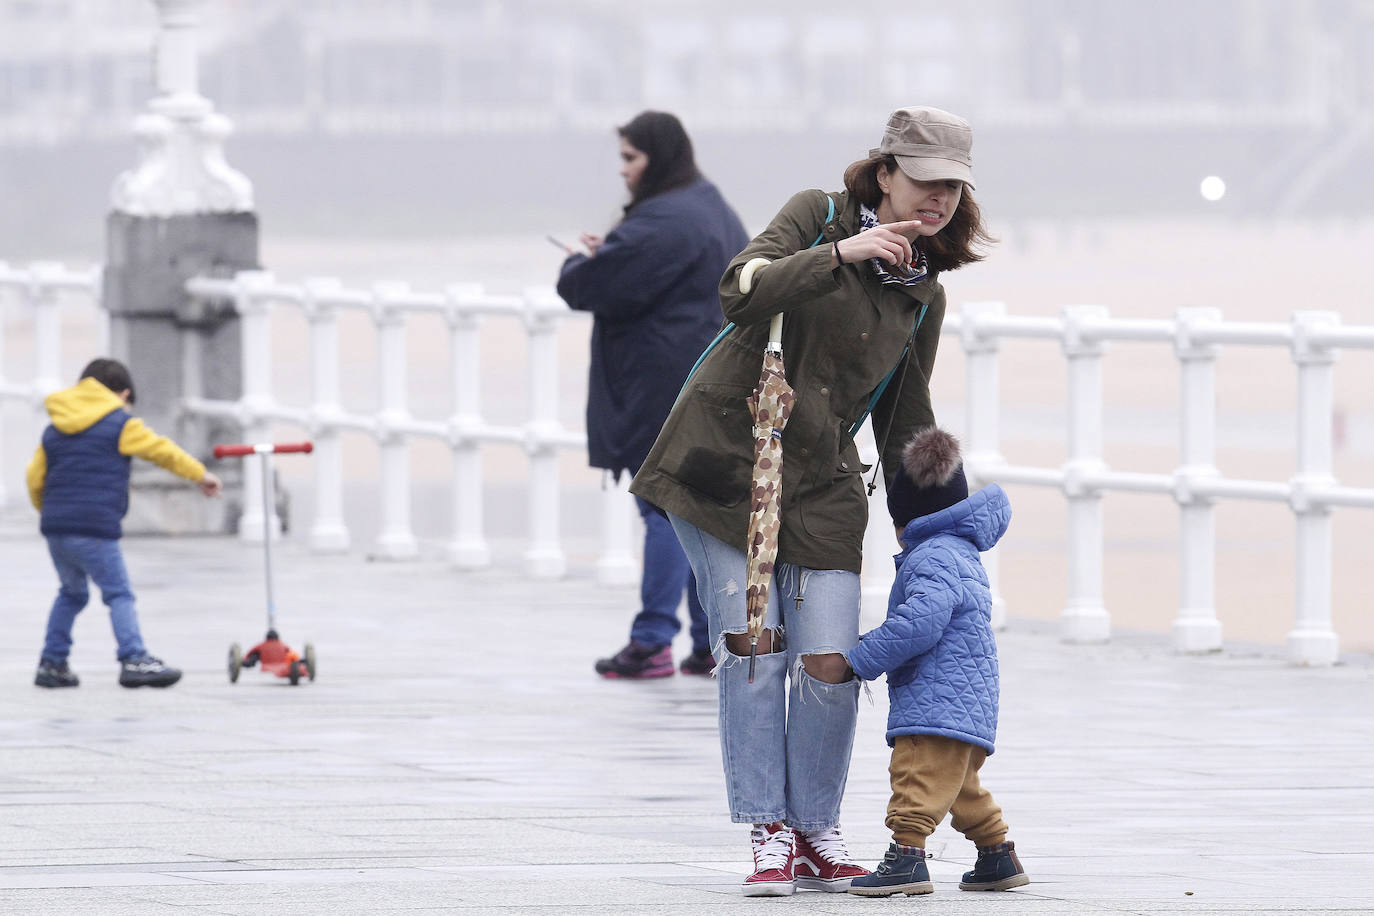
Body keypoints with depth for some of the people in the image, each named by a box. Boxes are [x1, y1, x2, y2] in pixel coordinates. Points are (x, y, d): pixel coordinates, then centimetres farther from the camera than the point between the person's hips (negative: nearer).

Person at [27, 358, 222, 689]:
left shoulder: (54, 431, 16)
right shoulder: (122, 425, 1)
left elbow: (35, 478, 14)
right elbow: (162, 450, 7)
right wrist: (201, 475, 19)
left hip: (55, 525, 6)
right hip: (95, 528, -6)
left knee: (71, 593, 20)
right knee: (119, 593, -4)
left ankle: (52, 662, 19)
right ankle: (133, 659, -15)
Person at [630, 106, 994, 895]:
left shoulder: (924, 297, 9)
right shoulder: (817, 217, -3)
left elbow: (904, 423, 17)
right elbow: (741, 292, -20)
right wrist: (840, 253, -30)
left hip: (821, 482, 4)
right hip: (726, 455, -4)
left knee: (831, 665, -5)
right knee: (753, 646, -7)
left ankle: (817, 829, 14)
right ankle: (770, 833, 3)